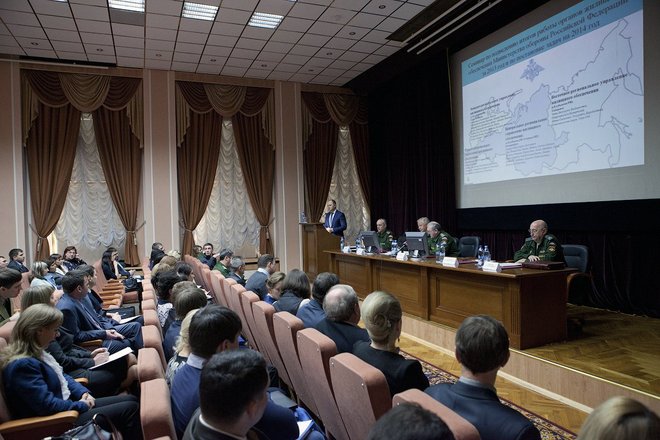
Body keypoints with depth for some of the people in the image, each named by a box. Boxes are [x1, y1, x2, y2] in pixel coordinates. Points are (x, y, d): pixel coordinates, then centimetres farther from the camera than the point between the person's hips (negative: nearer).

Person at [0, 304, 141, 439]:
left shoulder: (36, 353, 7)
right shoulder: (23, 365, -25)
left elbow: (61, 377, 19)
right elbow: (47, 405, -28)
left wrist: (83, 392, 2)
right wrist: (81, 405, -14)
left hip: (65, 406, 10)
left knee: (131, 400, 5)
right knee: (129, 409, -14)